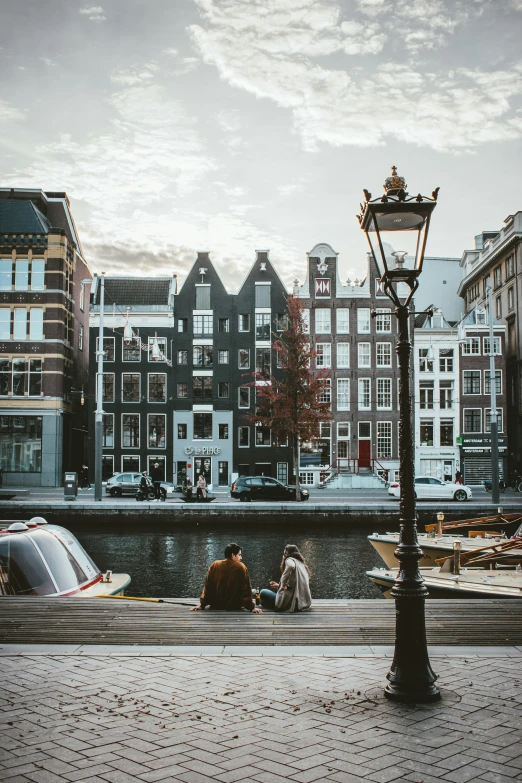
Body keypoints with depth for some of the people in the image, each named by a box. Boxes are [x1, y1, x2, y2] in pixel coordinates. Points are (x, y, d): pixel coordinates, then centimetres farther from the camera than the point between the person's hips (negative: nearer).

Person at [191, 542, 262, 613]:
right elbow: (246, 589, -13)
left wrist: (202, 605, 2)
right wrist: (251, 607, -10)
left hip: (215, 607, 3)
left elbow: (207, 587, -2)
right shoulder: (241, 567, -12)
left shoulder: (215, 565, -5)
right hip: (234, 608, -2)